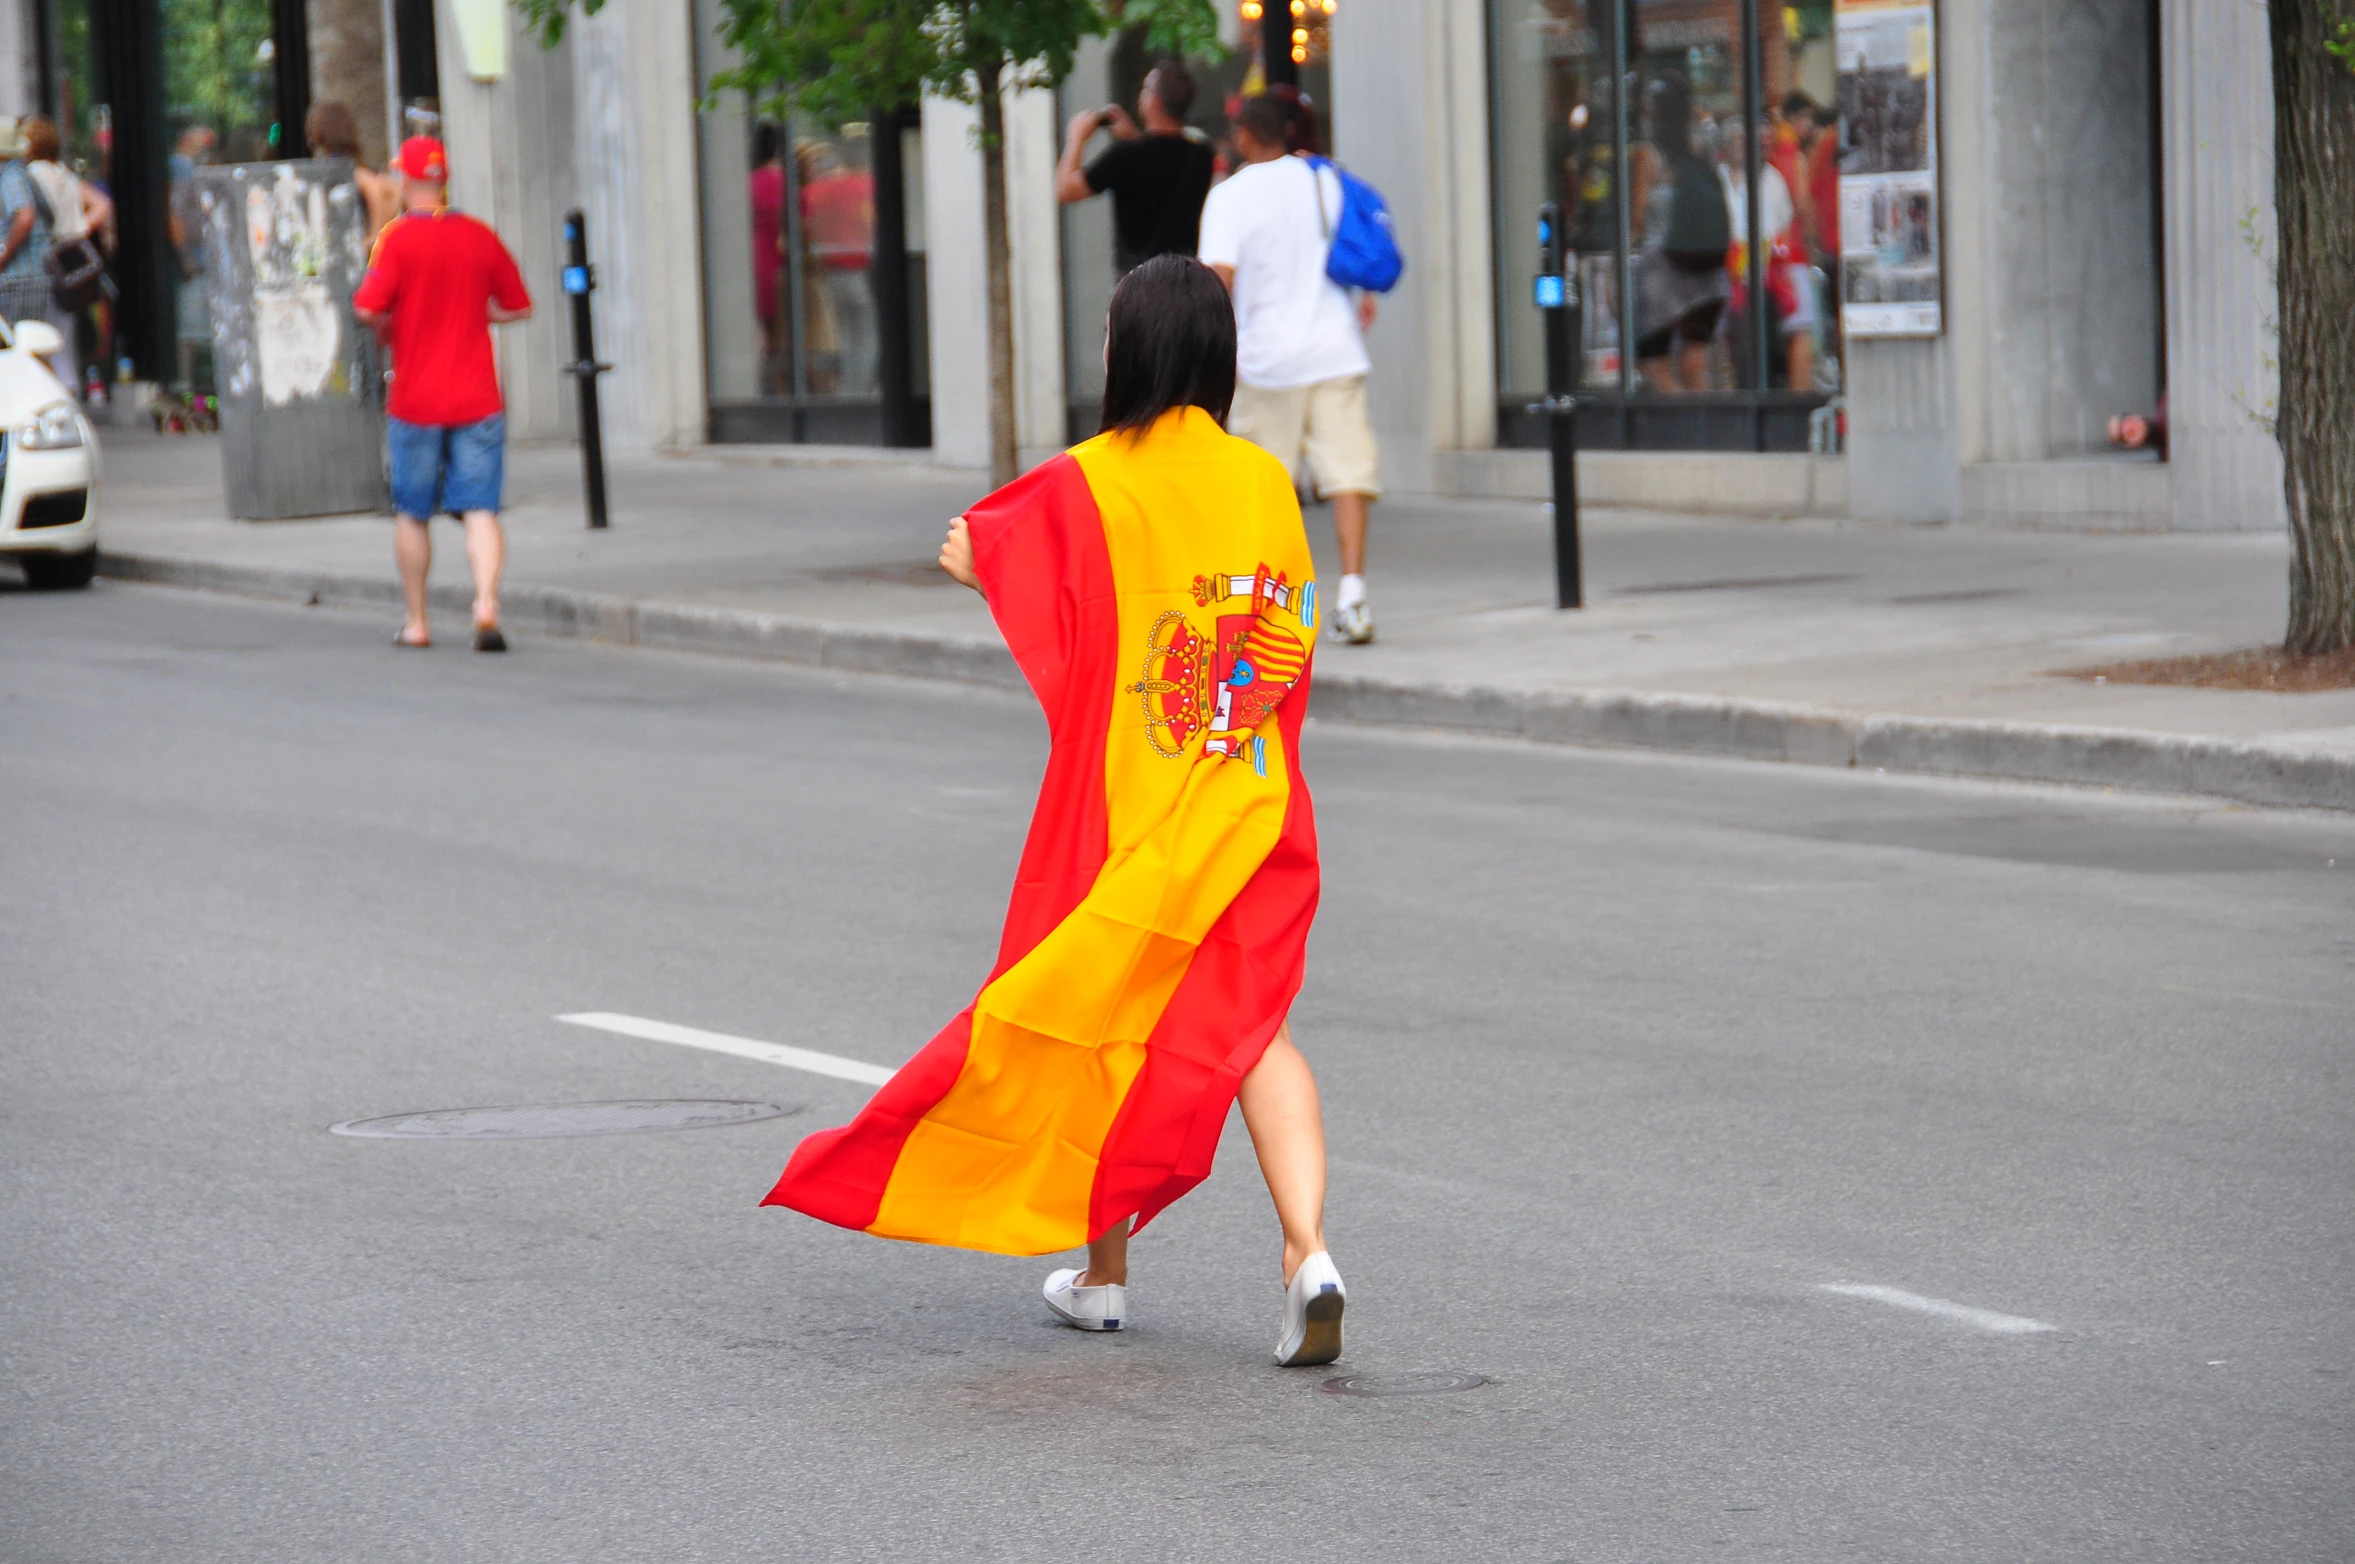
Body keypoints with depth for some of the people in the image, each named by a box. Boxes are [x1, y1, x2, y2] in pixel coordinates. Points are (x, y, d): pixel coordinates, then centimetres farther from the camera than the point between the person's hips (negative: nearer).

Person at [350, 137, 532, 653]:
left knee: (412, 514, 13)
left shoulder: (397, 237, -9)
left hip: (415, 399, -2)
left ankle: (416, 621, 19)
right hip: (477, 398, 2)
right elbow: (517, 306, 12)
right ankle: (486, 604, -23)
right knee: (480, 510, -3)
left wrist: (389, 330, 3)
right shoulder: (480, 236, 4)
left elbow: (368, 308, -18)